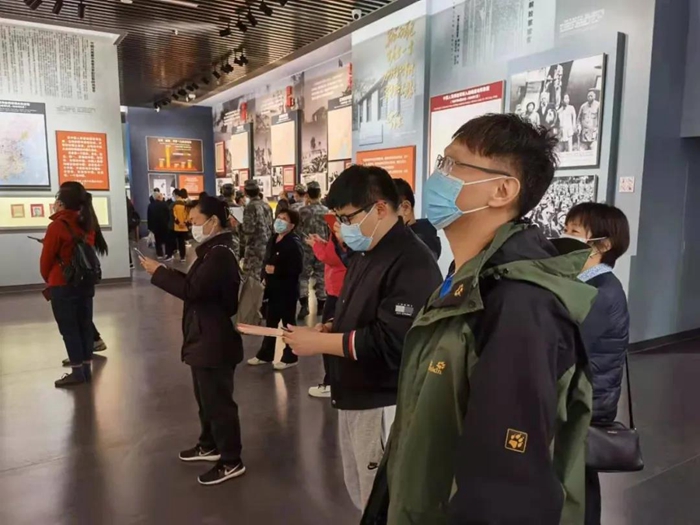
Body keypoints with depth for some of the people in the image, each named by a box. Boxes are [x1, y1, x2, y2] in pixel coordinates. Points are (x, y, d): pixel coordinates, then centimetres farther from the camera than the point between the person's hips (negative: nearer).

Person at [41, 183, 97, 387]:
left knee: (69, 328, 2)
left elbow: (46, 259, -7)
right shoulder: (87, 224, 4)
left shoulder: (57, 226, -14)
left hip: (63, 286, -6)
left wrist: (48, 281, 10)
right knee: (85, 324, 11)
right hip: (86, 282, 6)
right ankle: (86, 368, 18)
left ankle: (77, 372, 6)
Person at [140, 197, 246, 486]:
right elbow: (197, 285, 14)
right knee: (206, 397, 23)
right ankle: (209, 445, 40)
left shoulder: (220, 253, -21)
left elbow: (193, 290, -26)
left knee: (218, 401, 0)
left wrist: (159, 272, -15)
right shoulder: (213, 249, 13)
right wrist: (170, 273, 1)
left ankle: (231, 461, 13)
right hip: (205, 339, 11)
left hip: (215, 342, -11)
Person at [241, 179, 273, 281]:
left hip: (254, 246, -8)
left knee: (252, 277, -3)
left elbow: (248, 229, -18)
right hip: (266, 245, 8)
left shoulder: (250, 207, -13)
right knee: (263, 275, 14)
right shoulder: (266, 205, 10)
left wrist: (239, 225, -1)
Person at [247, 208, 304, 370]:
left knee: (288, 323, 5)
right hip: (273, 288, 8)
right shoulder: (273, 239, 8)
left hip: (287, 290, -8)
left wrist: (275, 270, -22)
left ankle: (290, 357, 19)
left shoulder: (294, 243, -16)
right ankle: (265, 355, 30)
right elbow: (267, 260, 18)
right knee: (270, 321, 17)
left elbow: (297, 268, -24)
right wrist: (265, 276, 4)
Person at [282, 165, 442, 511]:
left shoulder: (412, 264, -23)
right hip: (353, 398, 9)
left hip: (384, 407, -9)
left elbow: (390, 344, -28)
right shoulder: (365, 255, 10)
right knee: (361, 496, 25)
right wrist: (331, 329, 0)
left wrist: (318, 343, -21)